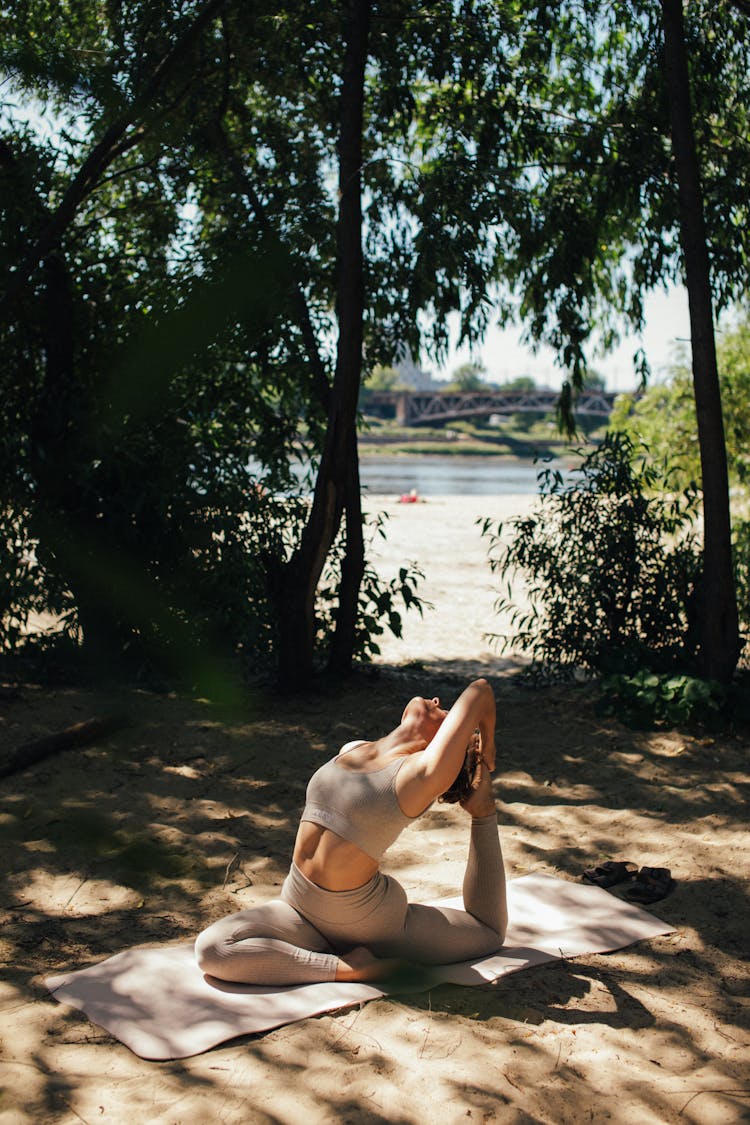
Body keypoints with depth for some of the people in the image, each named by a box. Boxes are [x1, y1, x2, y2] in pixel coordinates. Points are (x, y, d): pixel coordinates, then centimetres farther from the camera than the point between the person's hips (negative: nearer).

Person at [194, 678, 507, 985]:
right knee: (210, 949, -22)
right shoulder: (350, 750, 1)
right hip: (300, 907, 5)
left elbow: (480, 689, -17)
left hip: (365, 922, -4)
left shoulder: (423, 774, -18)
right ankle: (346, 968, -12)